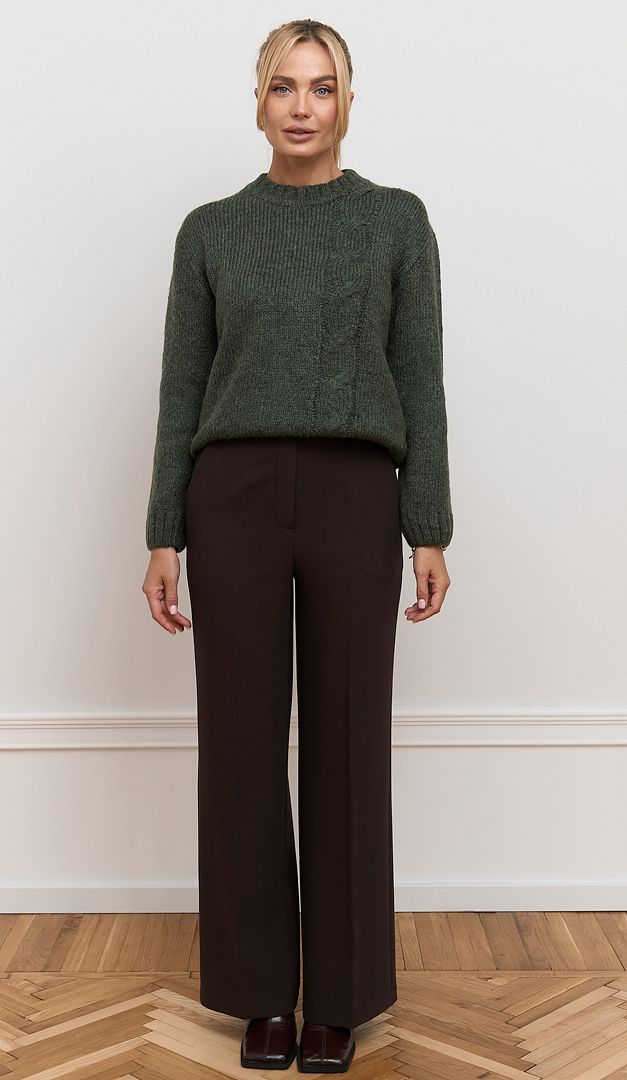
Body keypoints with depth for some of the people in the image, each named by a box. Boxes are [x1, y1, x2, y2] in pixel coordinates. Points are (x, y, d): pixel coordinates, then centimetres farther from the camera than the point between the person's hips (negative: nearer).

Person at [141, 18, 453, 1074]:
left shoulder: (396, 218, 8)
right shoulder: (210, 230, 10)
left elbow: (420, 381, 4)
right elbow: (181, 390, 8)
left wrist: (431, 530, -2)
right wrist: (163, 535, 2)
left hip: (353, 500, -1)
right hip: (234, 499, 1)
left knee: (346, 746, 5)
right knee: (242, 746, 5)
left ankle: (338, 990, 23)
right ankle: (263, 987, 24)